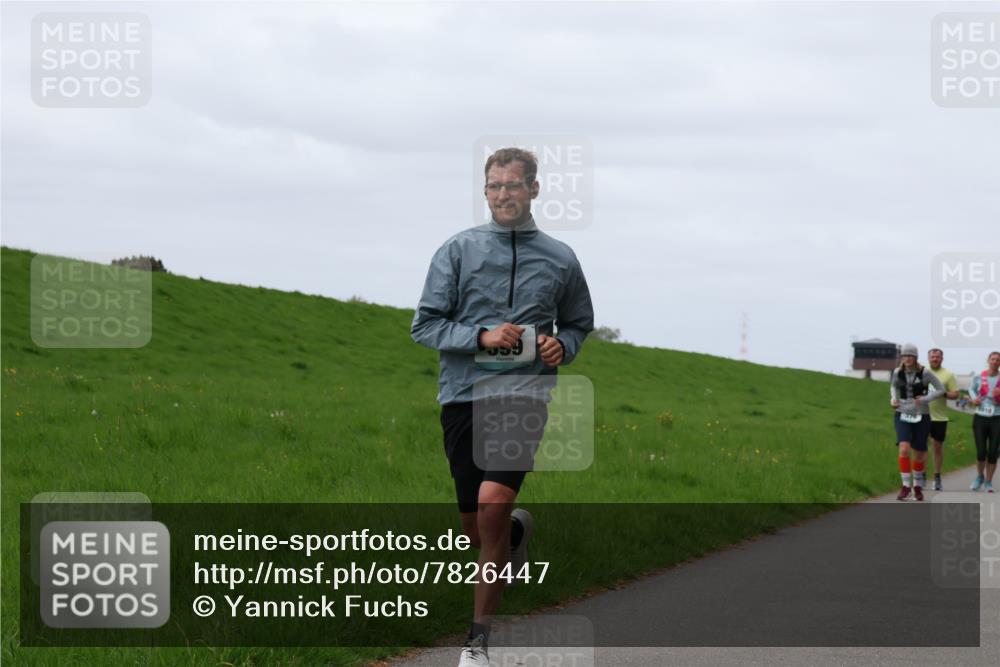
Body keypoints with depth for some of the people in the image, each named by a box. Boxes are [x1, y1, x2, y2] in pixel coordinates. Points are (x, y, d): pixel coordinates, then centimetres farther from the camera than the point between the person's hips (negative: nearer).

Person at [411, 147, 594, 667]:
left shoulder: (560, 259, 9)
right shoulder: (458, 250, 4)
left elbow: (579, 324, 23)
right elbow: (425, 325, 2)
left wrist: (562, 346, 1)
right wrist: (481, 336, -13)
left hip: (525, 394, -1)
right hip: (463, 395, 1)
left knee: (493, 503, -22)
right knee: (475, 528, 7)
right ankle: (516, 532, 47)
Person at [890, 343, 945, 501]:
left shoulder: (924, 373, -11)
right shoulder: (897, 372, -3)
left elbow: (941, 389, -3)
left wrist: (925, 399, -16)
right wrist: (893, 399, 0)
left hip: (921, 416, -1)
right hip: (902, 415, 1)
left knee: (919, 453, 8)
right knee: (904, 448, -19)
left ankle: (918, 485, 29)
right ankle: (905, 485, -11)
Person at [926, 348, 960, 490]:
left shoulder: (948, 375, 1)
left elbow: (955, 394, -1)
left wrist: (943, 394, -18)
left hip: (940, 417, -1)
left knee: (938, 447, 8)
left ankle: (937, 477, 18)